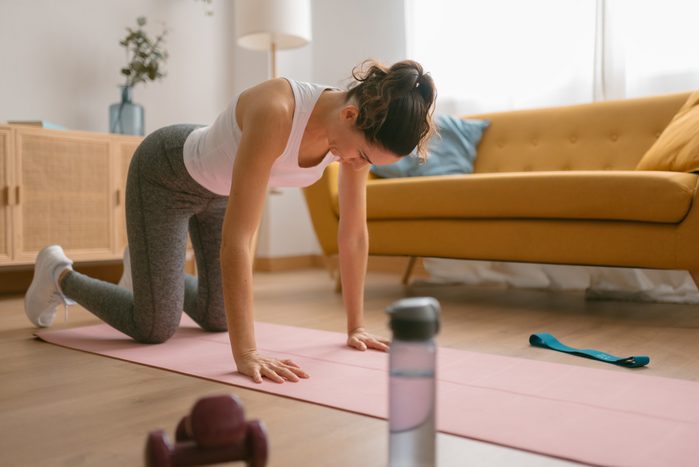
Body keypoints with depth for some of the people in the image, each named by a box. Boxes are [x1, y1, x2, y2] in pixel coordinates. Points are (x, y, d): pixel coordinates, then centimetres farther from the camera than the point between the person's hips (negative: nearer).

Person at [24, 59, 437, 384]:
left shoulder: (360, 129, -22)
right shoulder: (275, 113, -43)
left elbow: (354, 232, -14)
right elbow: (238, 238, -44)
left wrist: (356, 327, -11)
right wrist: (246, 353, -44)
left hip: (220, 186, 7)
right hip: (166, 172, -6)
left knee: (218, 319, 12)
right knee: (155, 329, -4)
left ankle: (153, 275, 43)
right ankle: (60, 275, 23)